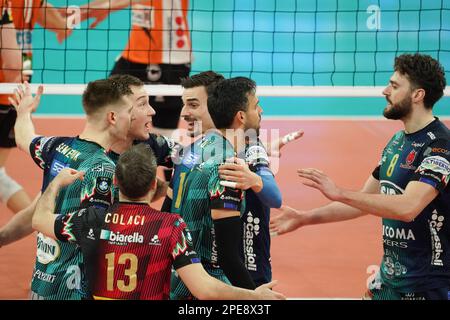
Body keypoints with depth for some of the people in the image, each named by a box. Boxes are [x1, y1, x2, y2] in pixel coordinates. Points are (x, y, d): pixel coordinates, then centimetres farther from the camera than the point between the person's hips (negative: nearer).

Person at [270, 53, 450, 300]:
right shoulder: (397, 141, 12)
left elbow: (408, 207, -30)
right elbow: (365, 202, 19)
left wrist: (340, 193, -28)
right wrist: (305, 218, 15)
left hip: (426, 284, -8)